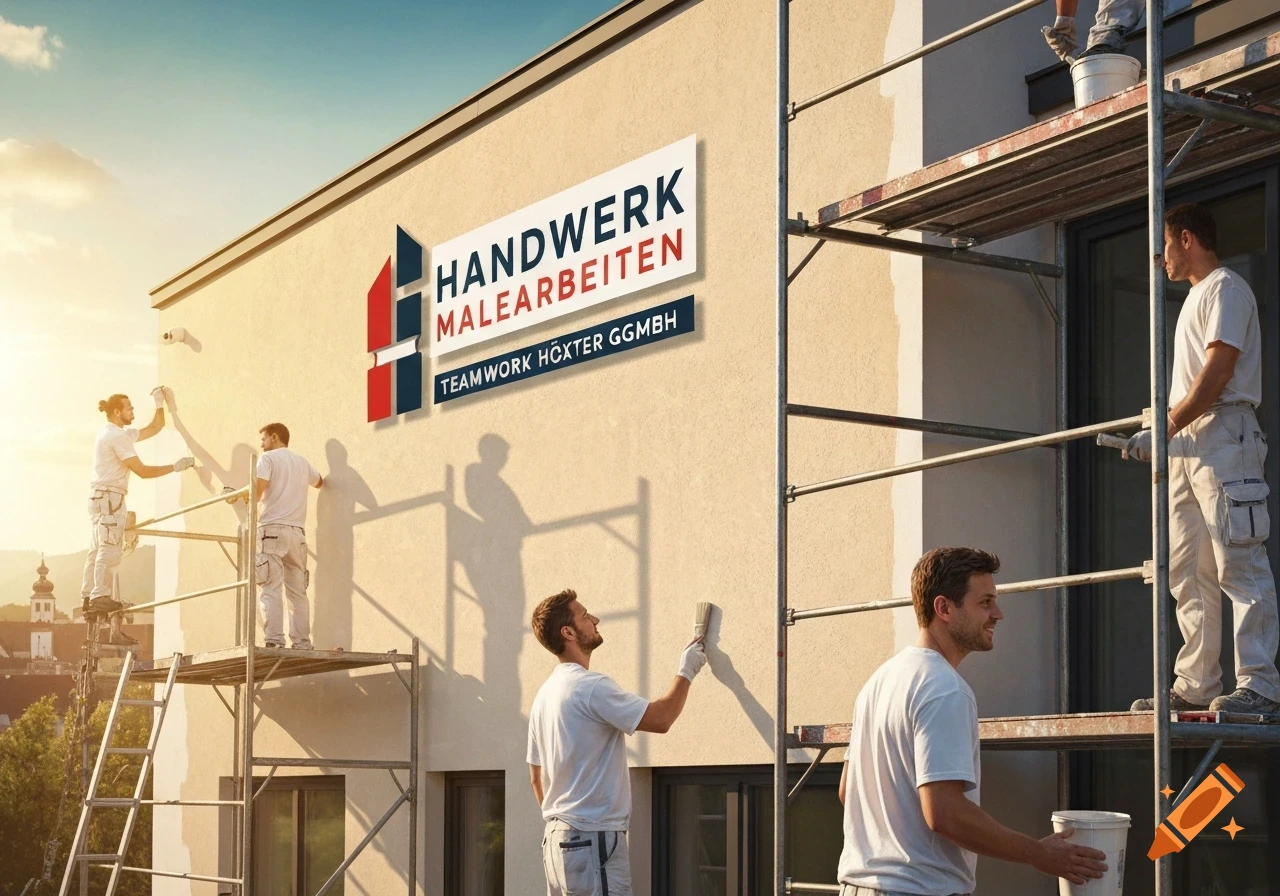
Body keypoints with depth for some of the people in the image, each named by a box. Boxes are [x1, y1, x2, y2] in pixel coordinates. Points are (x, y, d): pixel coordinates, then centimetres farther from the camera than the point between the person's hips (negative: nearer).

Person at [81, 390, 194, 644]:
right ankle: (100, 596, -23)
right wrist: (174, 467, -15)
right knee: (110, 549, -16)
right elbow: (142, 471, -17)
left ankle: (88, 598, 6)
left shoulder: (120, 433, 19)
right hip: (109, 497, -11)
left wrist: (160, 404, 14)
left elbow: (154, 428, 25)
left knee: (98, 550, 8)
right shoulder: (117, 436, -12)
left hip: (101, 497, 11)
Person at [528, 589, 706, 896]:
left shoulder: (545, 694, 15)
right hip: (593, 839, -10)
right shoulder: (591, 686, -15)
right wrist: (686, 671, 2)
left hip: (556, 837, 10)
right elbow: (660, 718, -13)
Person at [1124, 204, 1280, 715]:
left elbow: (1219, 371, -15)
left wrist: (1165, 430, -17)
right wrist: (1162, 433, 15)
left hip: (1223, 436, -10)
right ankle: (1195, 686, 11)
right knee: (1189, 574, 8)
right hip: (1187, 444, 10)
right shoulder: (1195, 297, 25)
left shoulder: (1225, 288, -4)